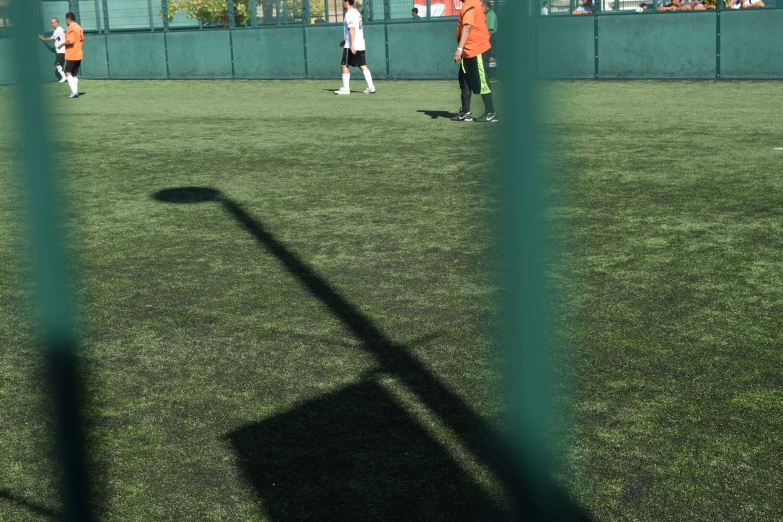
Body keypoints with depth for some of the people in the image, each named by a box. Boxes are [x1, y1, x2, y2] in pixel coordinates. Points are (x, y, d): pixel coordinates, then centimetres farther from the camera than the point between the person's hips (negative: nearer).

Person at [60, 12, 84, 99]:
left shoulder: (71, 29, -15)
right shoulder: (79, 27, 10)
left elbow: (71, 41, -23)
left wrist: (63, 44, -8)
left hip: (71, 55, -8)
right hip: (78, 55, 8)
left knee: (68, 73, -4)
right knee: (75, 74, 14)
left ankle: (74, 92, -15)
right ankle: (75, 92, 13)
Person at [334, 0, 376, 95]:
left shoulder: (349, 14, -11)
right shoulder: (357, 12, 18)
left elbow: (352, 29, -21)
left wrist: (352, 44, -27)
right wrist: (345, 40, 30)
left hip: (351, 46, -9)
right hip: (360, 45, 9)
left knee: (345, 65, -1)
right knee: (363, 66, 6)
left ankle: (345, 88, 1)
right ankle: (371, 87, -1)